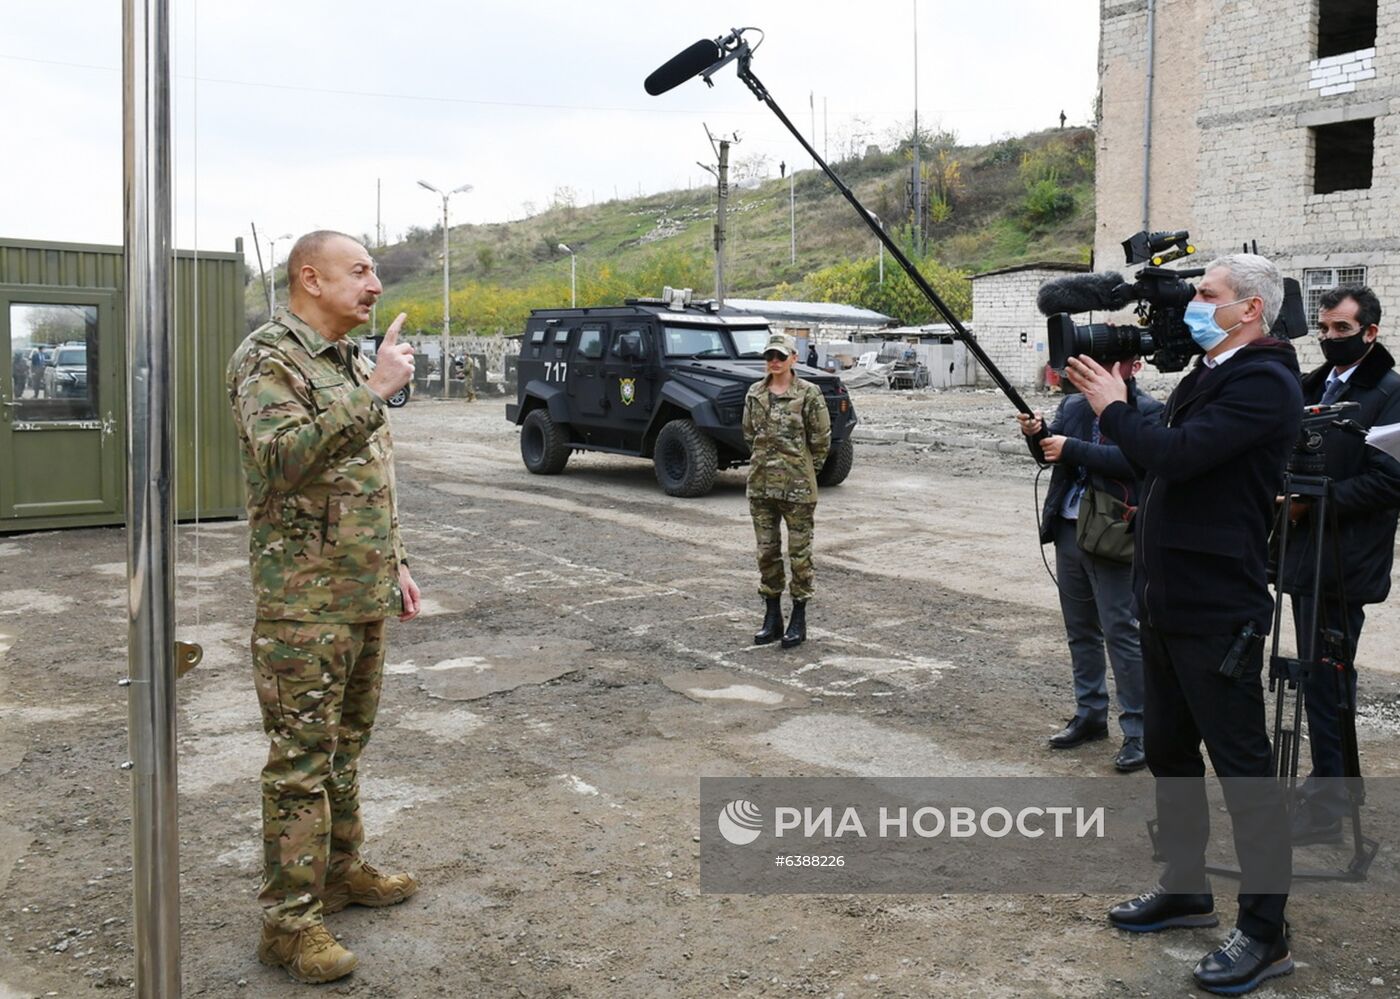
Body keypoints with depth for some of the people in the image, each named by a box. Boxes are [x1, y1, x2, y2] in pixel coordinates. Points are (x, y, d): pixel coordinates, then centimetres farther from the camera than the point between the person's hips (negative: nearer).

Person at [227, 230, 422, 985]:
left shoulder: (348, 362, 16)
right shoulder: (267, 356, -11)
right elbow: (284, 455, -29)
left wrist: (394, 562, 19)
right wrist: (373, 392, -26)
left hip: (364, 596, 9)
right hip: (304, 602, -8)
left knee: (346, 744, 18)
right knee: (301, 759, -2)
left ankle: (341, 870, 33)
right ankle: (290, 918, 8)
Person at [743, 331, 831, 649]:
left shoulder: (809, 394, -8)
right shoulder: (755, 393, 6)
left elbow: (821, 440, -3)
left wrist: (803, 469, 5)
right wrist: (766, 460, 14)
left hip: (797, 487, -5)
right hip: (761, 484, 5)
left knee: (799, 552, 3)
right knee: (766, 551, 9)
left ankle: (799, 620, 13)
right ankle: (772, 617, 20)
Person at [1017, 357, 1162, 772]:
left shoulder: (1147, 411, -7)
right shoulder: (1074, 405, 11)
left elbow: (1132, 458, -22)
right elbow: (1051, 453, 12)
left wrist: (1071, 448, -23)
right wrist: (1035, 435, -9)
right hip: (1068, 530, 7)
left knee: (1121, 632, -5)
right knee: (1080, 629, 15)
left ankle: (1138, 731, 3)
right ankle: (1090, 714, 27)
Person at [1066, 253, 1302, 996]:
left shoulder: (1264, 384, -15)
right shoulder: (1205, 378, 15)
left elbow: (1175, 456, -27)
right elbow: (1151, 464, 15)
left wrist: (1112, 408, -11)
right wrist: (1112, 401, 4)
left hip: (1218, 611, -10)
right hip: (1167, 600, 10)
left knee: (1241, 766, -1)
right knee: (1168, 750, 18)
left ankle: (1264, 933, 11)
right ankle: (1185, 889, 33)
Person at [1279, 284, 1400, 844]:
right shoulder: (1312, 386, 15)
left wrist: (1312, 502, -16)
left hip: (1344, 561, -8)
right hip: (1307, 553, 8)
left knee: (1325, 679, -6)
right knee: (1322, 677, 16)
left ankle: (1326, 808, 3)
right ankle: (1330, 781, 28)